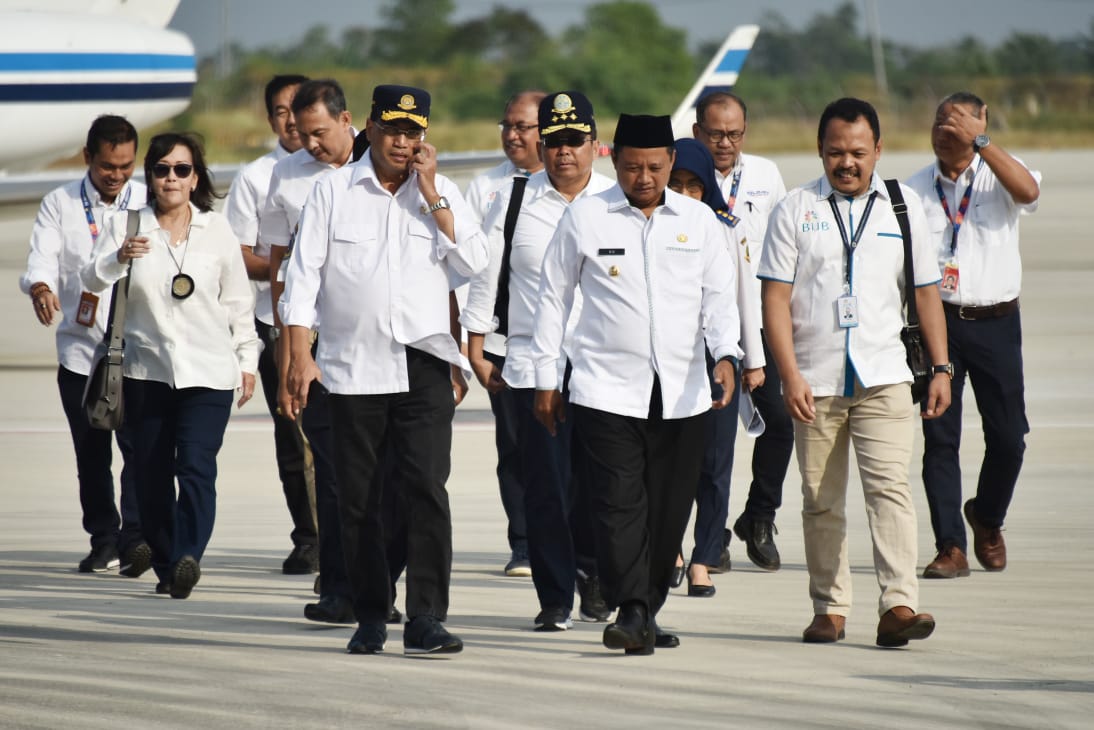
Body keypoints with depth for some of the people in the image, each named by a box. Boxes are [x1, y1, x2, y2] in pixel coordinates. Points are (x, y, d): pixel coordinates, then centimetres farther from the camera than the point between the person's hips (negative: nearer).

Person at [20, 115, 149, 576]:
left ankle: (135, 538, -20)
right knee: (91, 455, 7)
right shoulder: (61, 204, 4)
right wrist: (41, 288, -29)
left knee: (139, 447, -15)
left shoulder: (149, 203, 5)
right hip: (80, 350, 1)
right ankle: (104, 540, 18)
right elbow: (42, 258, -7)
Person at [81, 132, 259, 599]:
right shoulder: (127, 226, 3)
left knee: (196, 465, -18)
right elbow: (91, 280, -5)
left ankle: (188, 556, -30)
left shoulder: (216, 230, 5)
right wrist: (119, 258, -25)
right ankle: (165, 565, 15)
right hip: (147, 371, 2)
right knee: (151, 474, 4)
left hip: (208, 372, -2)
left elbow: (237, 301, 12)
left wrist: (247, 359, 11)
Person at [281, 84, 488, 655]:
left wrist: (430, 195, -7)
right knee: (356, 499, 5)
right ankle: (370, 617, 16)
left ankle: (425, 620, -13)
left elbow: (473, 263, -4)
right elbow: (304, 272, 3)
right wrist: (300, 354, -5)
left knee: (426, 488, -12)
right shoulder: (334, 190, 6)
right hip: (351, 367, 0)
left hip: (423, 366, 0)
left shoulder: (442, 194, 9)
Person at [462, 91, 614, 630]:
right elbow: (483, 275, 10)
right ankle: (554, 597, 6)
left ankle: (591, 568, 24)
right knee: (545, 485, -3)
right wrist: (476, 350, 7)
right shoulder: (514, 201, 6)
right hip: (533, 364, 0)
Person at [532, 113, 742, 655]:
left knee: (669, 509, 6)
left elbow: (719, 296, 7)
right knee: (620, 503, -13)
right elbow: (553, 296, 8)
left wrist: (726, 354, -12)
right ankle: (631, 614, -16)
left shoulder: (698, 220, 8)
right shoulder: (584, 218, 3)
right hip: (607, 390, -3)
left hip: (682, 395, 3)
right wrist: (546, 378, 6)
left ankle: (648, 611, 18)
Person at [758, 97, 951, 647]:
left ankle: (898, 606, -19)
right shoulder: (795, 210, 4)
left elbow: (926, 293, 14)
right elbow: (775, 298, -1)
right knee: (821, 501, 5)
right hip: (814, 380, 0)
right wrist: (790, 375, -10)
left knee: (889, 487, -13)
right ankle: (829, 607, 15)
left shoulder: (903, 209, 10)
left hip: (882, 377, 0)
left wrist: (941, 369, 8)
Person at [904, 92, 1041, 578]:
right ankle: (950, 547, 0)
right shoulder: (915, 190, 7)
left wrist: (979, 141, -24)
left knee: (1008, 436, 0)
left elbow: (1028, 191, -22)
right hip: (936, 320, 1)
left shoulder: (998, 178, 2)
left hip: (995, 323, -1)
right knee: (939, 436, -3)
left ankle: (987, 519, 28)